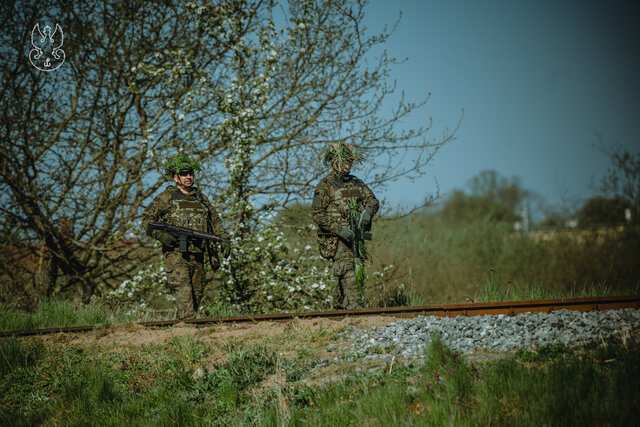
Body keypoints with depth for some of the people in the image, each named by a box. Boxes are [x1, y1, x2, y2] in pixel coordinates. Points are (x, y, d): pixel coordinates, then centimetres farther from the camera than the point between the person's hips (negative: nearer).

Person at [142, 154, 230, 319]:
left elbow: (215, 221, 23)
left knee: (197, 294, 9)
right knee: (184, 293, -16)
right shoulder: (166, 197, 2)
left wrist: (224, 239, 8)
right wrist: (160, 234, -15)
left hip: (197, 256, 6)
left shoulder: (201, 197, 16)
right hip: (176, 254, -6)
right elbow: (147, 219, 2)